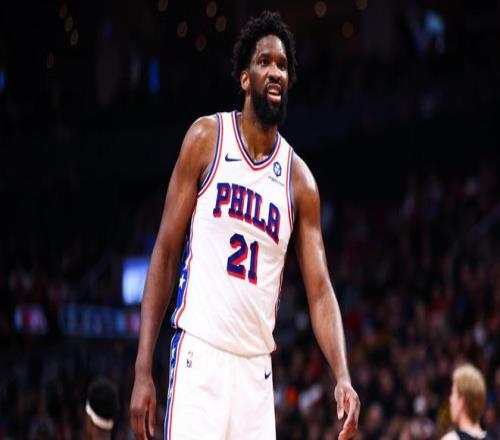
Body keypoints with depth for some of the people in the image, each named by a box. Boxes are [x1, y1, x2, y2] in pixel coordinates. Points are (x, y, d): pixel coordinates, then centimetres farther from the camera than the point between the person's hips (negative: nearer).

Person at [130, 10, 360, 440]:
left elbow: (320, 290, 5)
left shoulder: (299, 179, 9)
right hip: (200, 352, -3)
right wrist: (143, 370, -5)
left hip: (256, 365, 4)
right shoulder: (208, 138, 2)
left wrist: (342, 376, -14)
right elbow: (166, 250, 1)